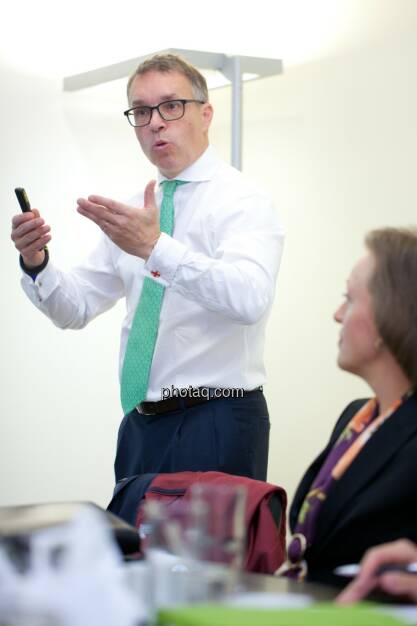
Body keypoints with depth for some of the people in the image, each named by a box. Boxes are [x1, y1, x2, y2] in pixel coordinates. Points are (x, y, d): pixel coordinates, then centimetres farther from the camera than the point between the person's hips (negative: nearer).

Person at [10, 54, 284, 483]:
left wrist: (156, 248, -37)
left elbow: (249, 298, -27)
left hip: (215, 427, -6)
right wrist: (36, 265, -9)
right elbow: (75, 308, 12)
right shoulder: (133, 214, 13)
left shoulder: (242, 201, -8)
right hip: (140, 425, 6)